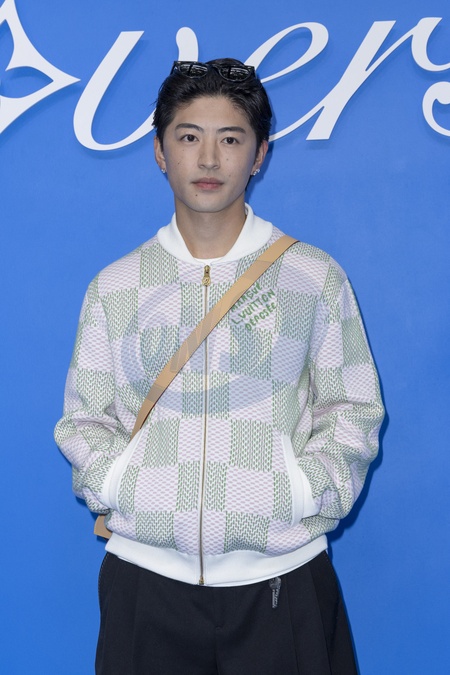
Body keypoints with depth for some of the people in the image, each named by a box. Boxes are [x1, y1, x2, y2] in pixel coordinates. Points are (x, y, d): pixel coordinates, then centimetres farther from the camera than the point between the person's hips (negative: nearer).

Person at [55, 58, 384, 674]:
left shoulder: (315, 278, 5)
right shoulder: (113, 288, 8)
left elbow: (353, 410, 5)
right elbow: (83, 419, 9)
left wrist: (294, 495, -10)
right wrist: (123, 489, -9)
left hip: (281, 577, 0)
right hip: (146, 574, 1)